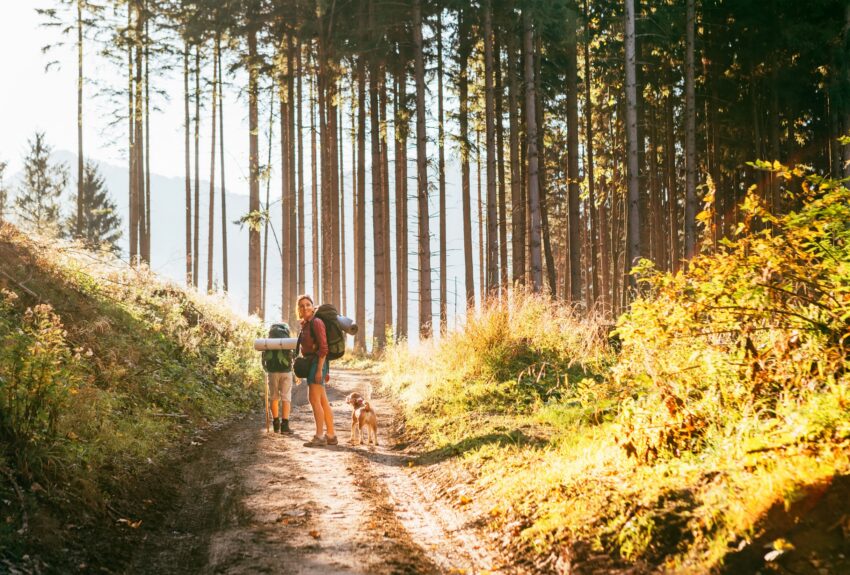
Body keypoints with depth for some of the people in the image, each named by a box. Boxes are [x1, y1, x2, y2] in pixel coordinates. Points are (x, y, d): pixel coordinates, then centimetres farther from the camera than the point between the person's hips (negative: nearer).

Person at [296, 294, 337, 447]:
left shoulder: (316, 322, -13)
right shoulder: (305, 325, 14)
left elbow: (323, 347, -18)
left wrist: (320, 370, -21)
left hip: (317, 363, -9)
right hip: (310, 364, 9)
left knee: (314, 400, -10)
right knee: (322, 401, 10)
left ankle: (319, 436, -8)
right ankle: (331, 435, 14)